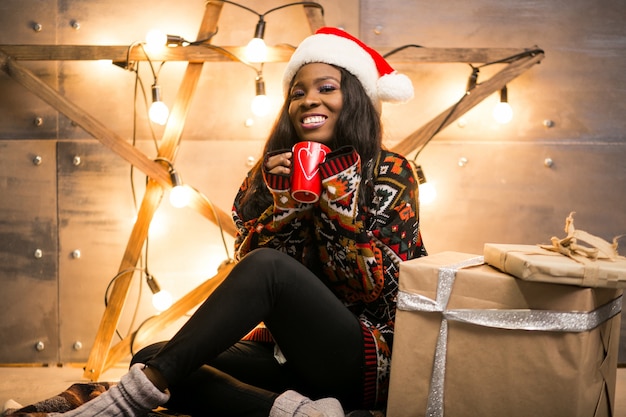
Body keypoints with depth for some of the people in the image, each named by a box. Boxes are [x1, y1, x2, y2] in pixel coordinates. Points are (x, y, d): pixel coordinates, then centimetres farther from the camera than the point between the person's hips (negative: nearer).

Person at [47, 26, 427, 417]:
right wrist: (282, 201, -16)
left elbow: (377, 287, -11)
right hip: (287, 354, 5)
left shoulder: (390, 173, -4)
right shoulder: (269, 175, 6)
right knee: (150, 358, -16)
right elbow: (246, 274, -3)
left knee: (267, 267, -31)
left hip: (365, 358, -5)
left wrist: (339, 196, -18)